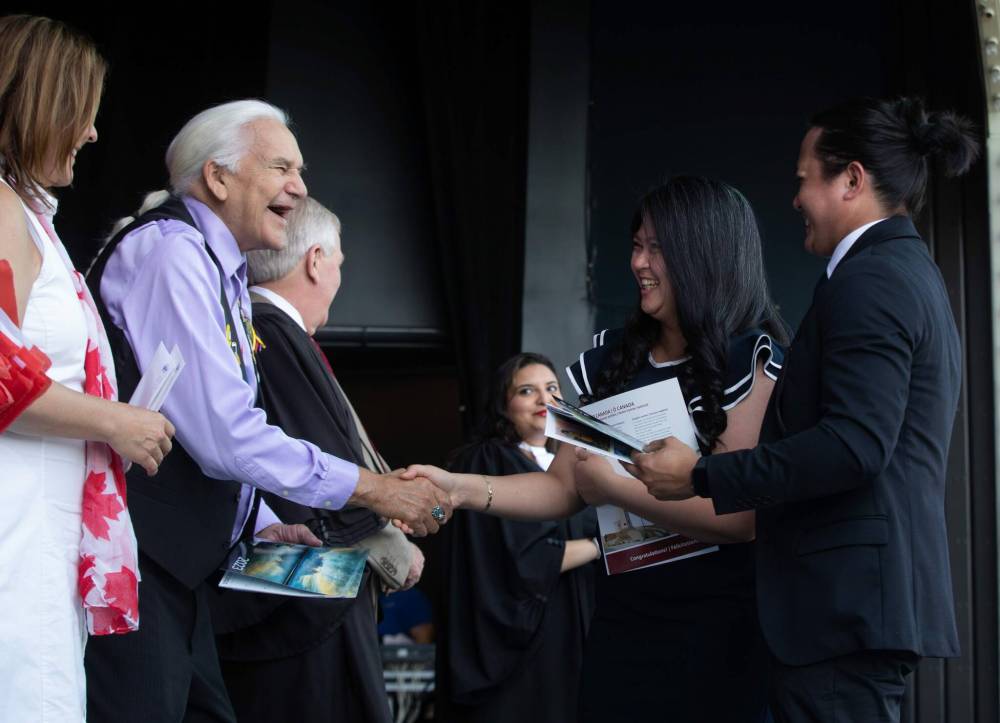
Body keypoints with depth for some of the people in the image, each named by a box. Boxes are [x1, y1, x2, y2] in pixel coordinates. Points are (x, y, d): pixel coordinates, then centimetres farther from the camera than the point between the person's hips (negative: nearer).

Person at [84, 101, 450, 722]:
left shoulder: (219, 269, 18)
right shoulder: (171, 252, -14)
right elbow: (224, 432, -21)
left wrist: (259, 524, 14)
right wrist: (372, 489, -14)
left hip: (178, 568, 10)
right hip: (132, 569, -10)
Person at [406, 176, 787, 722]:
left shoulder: (752, 360, -8)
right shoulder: (614, 357, 9)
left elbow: (740, 515, -17)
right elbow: (562, 486, 8)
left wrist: (612, 485, -15)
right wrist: (460, 488, -7)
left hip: (719, 629, -5)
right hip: (622, 619, 5)